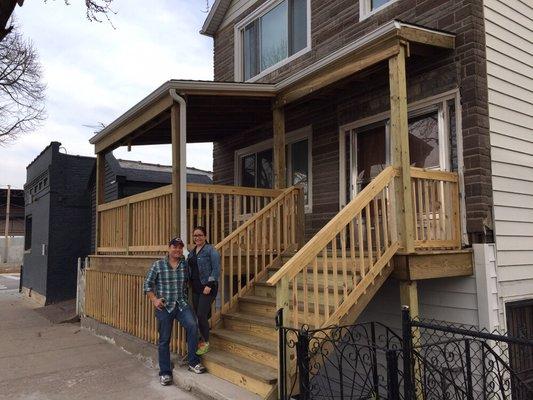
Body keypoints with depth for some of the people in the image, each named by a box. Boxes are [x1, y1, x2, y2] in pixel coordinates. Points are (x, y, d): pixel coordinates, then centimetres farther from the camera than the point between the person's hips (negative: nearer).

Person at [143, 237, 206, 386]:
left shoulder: (185, 264, 3)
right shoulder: (158, 265, -3)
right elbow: (147, 284, 3)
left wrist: (185, 299, 7)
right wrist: (154, 299, -9)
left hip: (182, 304, 1)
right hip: (164, 306, -1)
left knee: (192, 325, -22)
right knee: (164, 340, 4)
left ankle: (193, 362, -6)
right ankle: (165, 372, 20)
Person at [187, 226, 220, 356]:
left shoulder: (211, 250, -9)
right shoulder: (192, 252, 13)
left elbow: (216, 269, -14)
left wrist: (209, 285, -19)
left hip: (207, 288, -7)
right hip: (196, 288, 7)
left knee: (202, 315, -8)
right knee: (197, 315, 10)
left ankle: (206, 342, 9)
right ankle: (202, 338, 27)